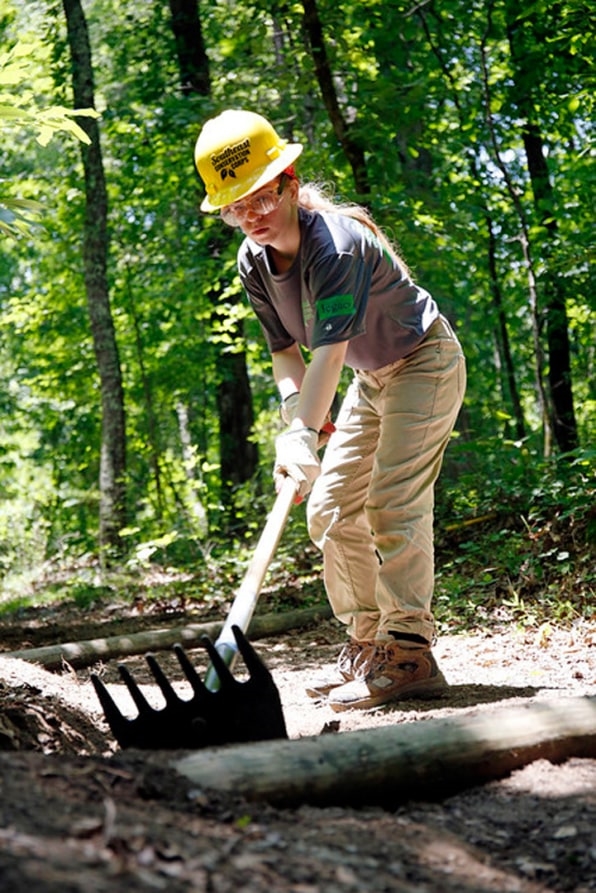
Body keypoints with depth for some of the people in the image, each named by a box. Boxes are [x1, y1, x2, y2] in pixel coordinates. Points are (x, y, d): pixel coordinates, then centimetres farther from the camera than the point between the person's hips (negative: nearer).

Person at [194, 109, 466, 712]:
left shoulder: (336, 242, -32)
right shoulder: (253, 261, -7)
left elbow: (330, 350, -42)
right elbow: (286, 350, -3)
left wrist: (305, 438, -52)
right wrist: (295, 422, -21)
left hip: (424, 364, -8)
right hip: (371, 380, 9)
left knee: (393, 504, -20)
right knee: (330, 511, 4)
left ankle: (409, 654, -19)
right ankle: (367, 643, 12)